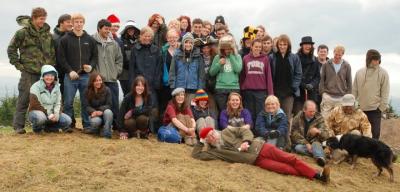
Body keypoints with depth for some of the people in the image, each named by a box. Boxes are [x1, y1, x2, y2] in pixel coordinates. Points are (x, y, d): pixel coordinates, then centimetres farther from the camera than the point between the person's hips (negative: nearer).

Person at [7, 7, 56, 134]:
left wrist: (52, 65, 9)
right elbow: (11, 49, 0)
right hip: (28, 71, -4)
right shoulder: (23, 32, -4)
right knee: (24, 98, -2)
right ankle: (18, 125, 6)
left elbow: (52, 51, 18)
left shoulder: (47, 33, 10)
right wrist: (17, 64, -3)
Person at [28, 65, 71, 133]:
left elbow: (58, 103, 3)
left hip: (51, 113, 5)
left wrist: (56, 114, -17)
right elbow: (35, 104, -17)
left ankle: (47, 127, 5)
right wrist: (48, 114, -23)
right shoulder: (35, 87, -10)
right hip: (37, 112, -5)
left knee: (67, 120, -17)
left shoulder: (56, 87, 7)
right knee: (40, 117, -40)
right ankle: (37, 128, -4)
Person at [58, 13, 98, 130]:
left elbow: (95, 56, 12)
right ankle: (69, 125, 10)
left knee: (86, 102, 5)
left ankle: (87, 125, 13)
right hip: (70, 76, -2)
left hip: (86, 76, 2)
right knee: (68, 102, 0)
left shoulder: (90, 40, 10)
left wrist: (91, 66, -7)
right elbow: (61, 57, -1)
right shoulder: (65, 39, 3)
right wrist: (70, 71, -11)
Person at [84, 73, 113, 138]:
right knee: (95, 121, -35)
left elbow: (109, 105, -9)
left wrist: (101, 111, -29)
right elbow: (87, 106, -6)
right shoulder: (87, 92, -1)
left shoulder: (107, 90, -6)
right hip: (95, 115, 0)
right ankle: (95, 129, 4)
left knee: (108, 112, -36)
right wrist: (93, 111, -29)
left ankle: (106, 133, -26)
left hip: (104, 113, 0)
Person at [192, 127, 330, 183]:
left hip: (259, 147, 2)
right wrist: (201, 142, 2)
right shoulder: (215, 151, 4)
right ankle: (314, 176, -16)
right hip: (256, 160, -2)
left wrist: (246, 142, -12)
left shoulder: (226, 132, 9)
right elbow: (196, 154, -2)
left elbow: (245, 131, 6)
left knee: (289, 159, -10)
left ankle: (318, 175, -7)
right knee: (285, 168, -17)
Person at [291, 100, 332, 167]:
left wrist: (318, 132, -30)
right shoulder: (297, 118, -2)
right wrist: (306, 143, -20)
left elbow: (327, 134, -7)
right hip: (301, 143, 0)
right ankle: (319, 155, -32)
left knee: (316, 144, -34)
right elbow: (295, 134, -7)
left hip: (314, 142, 0)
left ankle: (320, 158, -59)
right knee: (298, 147, -33)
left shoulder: (319, 118, -1)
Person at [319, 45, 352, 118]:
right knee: (324, 117, -1)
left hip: (341, 97, 1)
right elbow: (322, 79, 6)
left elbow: (349, 82, 9)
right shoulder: (326, 64, 1)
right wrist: (323, 92, -1)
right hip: (328, 96, 0)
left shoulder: (346, 66, 3)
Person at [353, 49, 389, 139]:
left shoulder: (383, 73, -5)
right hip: (360, 108, 3)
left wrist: (383, 106, -9)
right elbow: (355, 90, 7)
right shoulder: (359, 72, 3)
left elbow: (385, 92, -5)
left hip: (375, 109, -3)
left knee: (375, 132, 0)